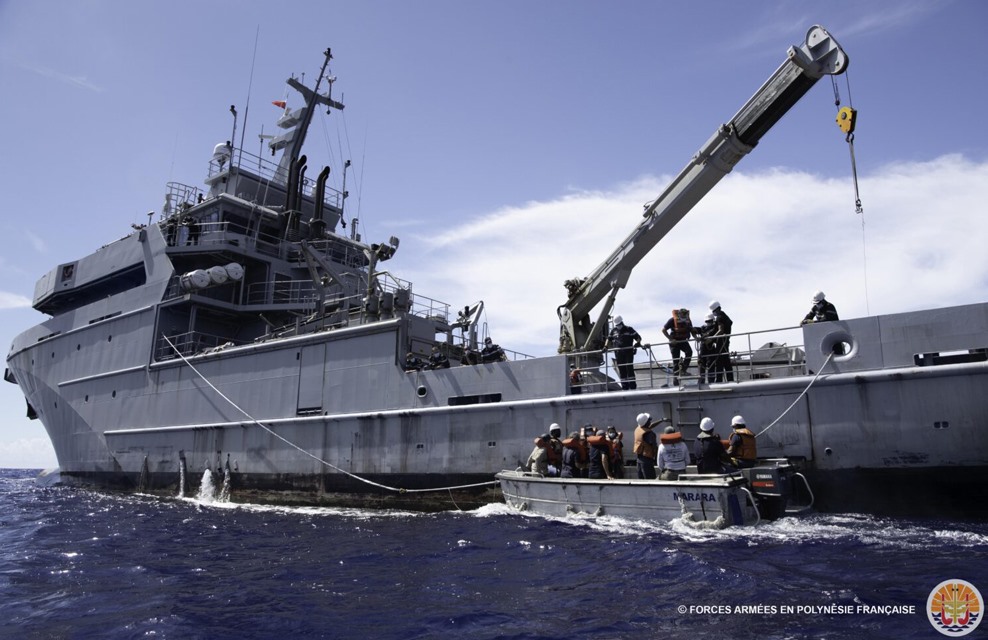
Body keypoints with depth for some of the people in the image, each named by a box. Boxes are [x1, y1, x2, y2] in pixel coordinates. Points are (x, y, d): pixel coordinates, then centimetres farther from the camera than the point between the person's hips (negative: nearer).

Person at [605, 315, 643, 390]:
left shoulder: (629, 329, 3)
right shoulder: (613, 330, 13)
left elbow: (638, 337, 3)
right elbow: (609, 339, 25)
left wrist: (638, 343, -16)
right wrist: (606, 346, 10)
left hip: (628, 352, -3)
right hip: (618, 353, 3)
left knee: (629, 368, -9)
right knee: (621, 370, 3)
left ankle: (632, 385, -4)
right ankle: (625, 386, 10)